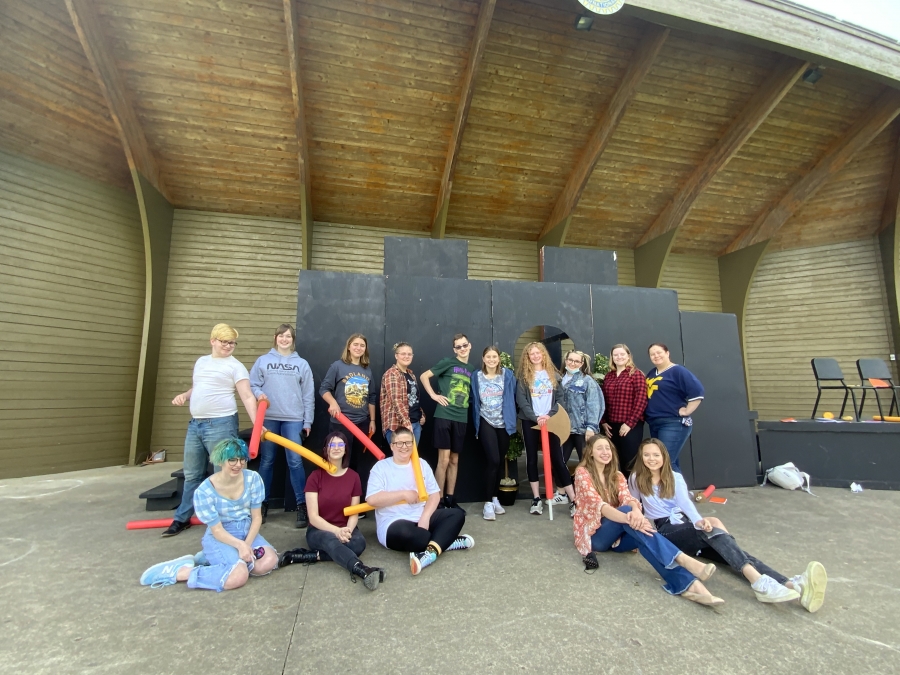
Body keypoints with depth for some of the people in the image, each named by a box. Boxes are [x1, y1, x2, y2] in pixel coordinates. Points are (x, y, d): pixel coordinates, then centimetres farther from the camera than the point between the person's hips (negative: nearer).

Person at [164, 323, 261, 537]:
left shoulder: (235, 366, -6)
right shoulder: (201, 362, 15)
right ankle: (182, 518, 33)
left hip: (221, 424, -7)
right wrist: (184, 396, 4)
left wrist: (256, 424, -25)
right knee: (192, 474, 18)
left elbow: (247, 397, -14)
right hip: (195, 424, 7)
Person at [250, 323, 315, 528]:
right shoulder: (263, 360, 7)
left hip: (293, 419, -1)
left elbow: (308, 395, 6)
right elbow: (252, 384, 7)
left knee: (295, 462, -4)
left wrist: (307, 421, 3)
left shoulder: (302, 364, 6)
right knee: (266, 462, 9)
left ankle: (302, 506, 5)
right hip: (269, 418, 1)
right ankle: (262, 504, 24)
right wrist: (258, 393, -16)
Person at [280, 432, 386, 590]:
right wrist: (336, 531, -26)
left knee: (359, 543, -32)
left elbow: (354, 513, -1)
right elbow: (313, 517, -11)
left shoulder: (353, 476, -1)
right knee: (331, 540, -38)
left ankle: (312, 555, -26)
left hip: (345, 529, 3)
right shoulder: (315, 476, -7)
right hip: (319, 531, -2)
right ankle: (364, 572, -59)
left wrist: (348, 530, -23)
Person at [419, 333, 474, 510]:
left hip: (461, 419, 5)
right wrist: (434, 395, -9)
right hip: (444, 416, -5)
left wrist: (467, 403, 9)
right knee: (444, 459, -2)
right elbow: (424, 376, -3)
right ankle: (439, 499, 11)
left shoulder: (471, 370, 13)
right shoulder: (448, 362, -2)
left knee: (454, 460, 12)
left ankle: (450, 498, 24)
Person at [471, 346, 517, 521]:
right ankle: (488, 503, 0)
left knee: (499, 462, 10)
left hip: (504, 423, 2)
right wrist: (477, 424, 6)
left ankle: (495, 499, 26)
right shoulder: (477, 376, 0)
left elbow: (512, 397, 4)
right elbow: (474, 401, 6)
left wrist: (511, 419, 2)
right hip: (486, 423, -1)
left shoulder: (507, 375, -1)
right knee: (493, 461, -11)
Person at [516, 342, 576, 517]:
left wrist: (549, 415, -11)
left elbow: (560, 398, 3)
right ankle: (536, 499, 14)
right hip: (530, 421, 0)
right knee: (532, 459, 4)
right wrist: (535, 417, -15)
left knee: (557, 459, -2)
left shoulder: (553, 374, 8)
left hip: (550, 421, 0)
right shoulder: (524, 376, 4)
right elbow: (521, 400, -4)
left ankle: (573, 500, 4)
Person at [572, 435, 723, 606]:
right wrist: (628, 518, -40)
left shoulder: (616, 475, 11)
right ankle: (682, 559, -43)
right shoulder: (582, 473, -8)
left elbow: (628, 499, -8)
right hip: (594, 534, -5)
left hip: (615, 536, 5)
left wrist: (636, 511, -34)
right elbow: (598, 505, -22)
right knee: (626, 510, -32)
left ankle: (685, 583, -46)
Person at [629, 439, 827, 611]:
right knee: (712, 525, -32)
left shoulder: (675, 478, 14)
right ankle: (759, 583, -49)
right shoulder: (636, 479, 5)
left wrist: (698, 520, -25)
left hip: (687, 525, 4)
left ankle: (794, 585, -44)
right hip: (665, 530, -4)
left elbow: (686, 502, -3)